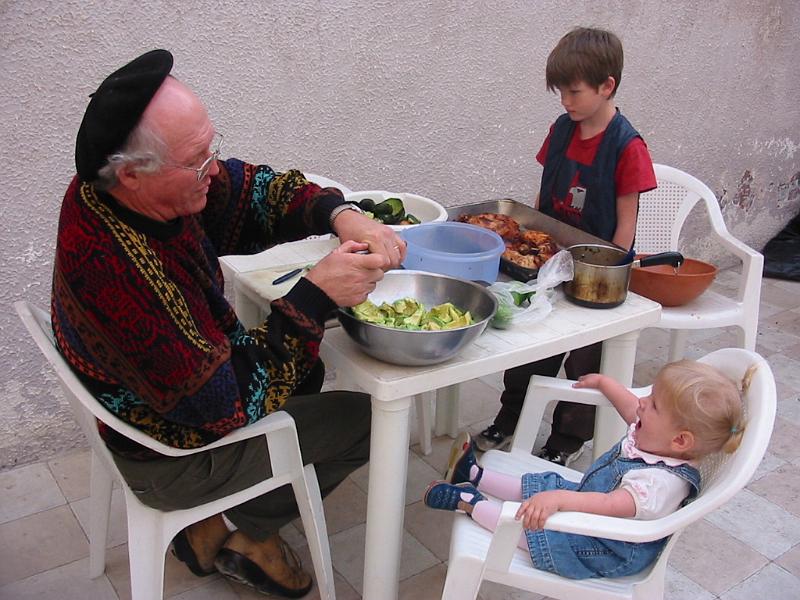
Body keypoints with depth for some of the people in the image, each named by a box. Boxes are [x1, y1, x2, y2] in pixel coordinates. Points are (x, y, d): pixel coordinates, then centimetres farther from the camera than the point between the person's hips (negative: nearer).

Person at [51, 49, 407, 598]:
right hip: (171, 460, -7)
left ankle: (236, 516, 22)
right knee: (365, 419, 1)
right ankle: (234, 531, 16)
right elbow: (225, 406, -32)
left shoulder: (136, 187, -15)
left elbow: (258, 189, -4)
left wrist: (342, 216, -22)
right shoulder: (112, 267, -39)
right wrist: (314, 299, -31)